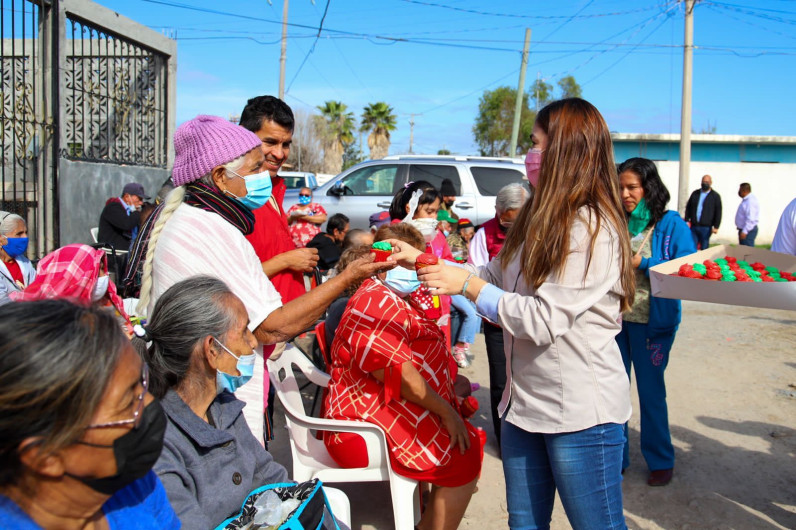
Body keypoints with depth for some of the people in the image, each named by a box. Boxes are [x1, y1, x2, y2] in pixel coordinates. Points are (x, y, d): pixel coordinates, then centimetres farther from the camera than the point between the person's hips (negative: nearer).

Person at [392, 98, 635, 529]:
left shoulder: (592, 229, -19)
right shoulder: (539, 220, 9)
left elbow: (543, 320, -23)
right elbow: (493, 277, 15)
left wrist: (468, 285, -16)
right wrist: (423, 262, 11)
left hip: (581, 413, -9)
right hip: (525, 402, 9)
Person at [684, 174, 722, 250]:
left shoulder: (715, 196, 2)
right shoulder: (695, 193, 13)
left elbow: (718, 212, -1)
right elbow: (688, 207, 15)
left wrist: (716, 226, -8)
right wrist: (687, 220, 5)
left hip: (706, 227, -3)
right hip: (694, 226, 3)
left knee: (704, 249, 2)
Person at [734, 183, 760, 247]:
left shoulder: (750, 201, -21)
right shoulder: (746, 200, 13)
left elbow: (750, 219, -27)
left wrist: (744, 231, -28)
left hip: (748, 231, -11)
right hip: (743, 229, 11)